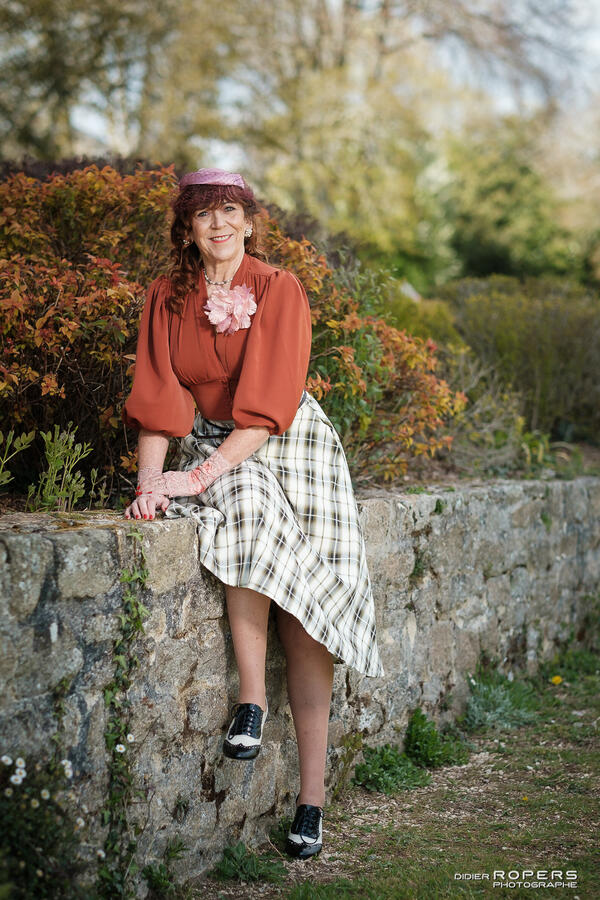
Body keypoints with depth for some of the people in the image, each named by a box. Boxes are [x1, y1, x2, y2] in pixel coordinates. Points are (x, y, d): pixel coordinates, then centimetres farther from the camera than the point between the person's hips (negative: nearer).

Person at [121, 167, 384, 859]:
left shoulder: (279, 291, -9)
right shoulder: (167, 298, 1)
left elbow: (267, 406, -18)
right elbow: (159, 397, -5)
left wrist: (199, 476, -28)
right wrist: (150, 478, -22)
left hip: (288, 444, -2)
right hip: (211, 445, 2)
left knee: (305, 602, -13)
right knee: (248, 507, -33)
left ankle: (312, 796, -11)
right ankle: (250, 698, -24)